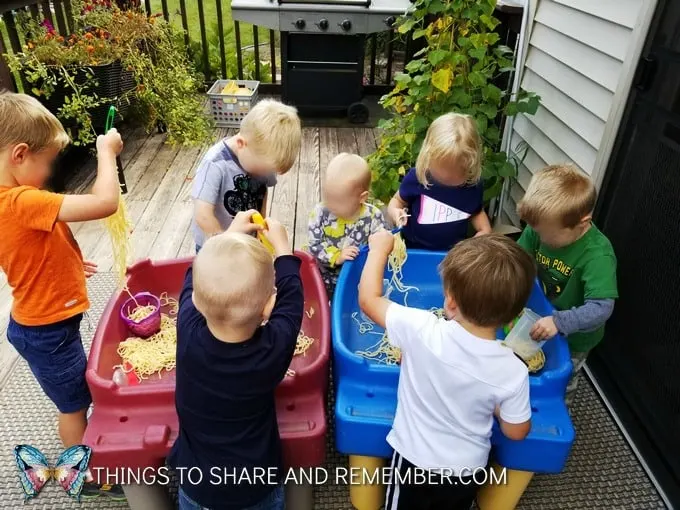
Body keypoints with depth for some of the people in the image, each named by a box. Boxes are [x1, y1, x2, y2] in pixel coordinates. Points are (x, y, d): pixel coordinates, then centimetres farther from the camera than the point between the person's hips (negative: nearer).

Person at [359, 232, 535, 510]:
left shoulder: (422, 330, -32)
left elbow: (368, 299, -17)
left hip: (414, 458, -1)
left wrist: (379, 248, -5)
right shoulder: (513, 371, -25)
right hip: (466, 469, 2)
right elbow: (516, 432, -9)